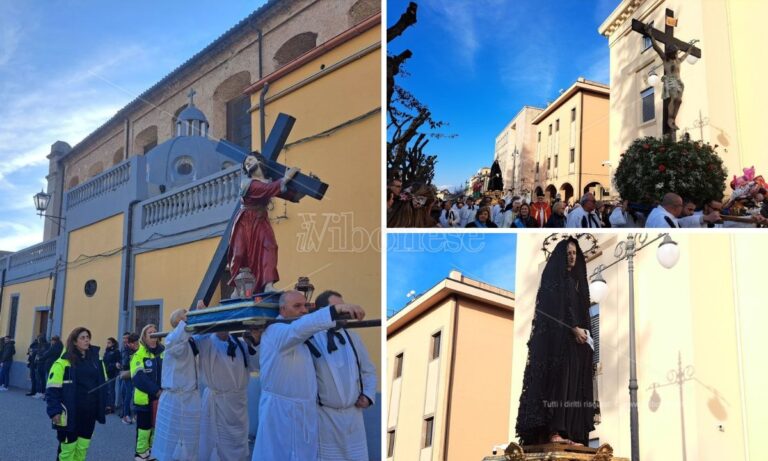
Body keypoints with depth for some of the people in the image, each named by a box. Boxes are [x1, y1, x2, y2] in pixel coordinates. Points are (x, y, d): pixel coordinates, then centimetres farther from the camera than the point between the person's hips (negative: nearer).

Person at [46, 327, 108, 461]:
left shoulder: (96, 359, 6)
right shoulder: (64, 362, -11)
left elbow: (103, 384, 14)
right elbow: (53, 389, -12)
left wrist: (103, 405, 10)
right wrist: (54, 411, -17)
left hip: (89, 412, 5)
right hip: (70, 413, -5)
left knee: (82, 447, 13)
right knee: (68, 448, 6)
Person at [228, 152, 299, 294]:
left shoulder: (271, 180, 10)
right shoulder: (247, 182, -2)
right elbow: (268, 190, -18)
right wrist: (285, 178, -13)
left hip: (261, 222, 3)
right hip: (245, 222, -2)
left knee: (268, 248, -18)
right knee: (241, 254, -4)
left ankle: (268, 286, -29)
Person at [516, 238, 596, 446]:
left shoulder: (576, 279, 22)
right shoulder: (554, 277, -1)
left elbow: (581, 311, 20)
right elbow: (555, 308, -13)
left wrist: (582, 332, 6)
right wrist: (574, 328, -19)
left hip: (575, 338, 8)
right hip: (557, 337, -8)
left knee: (572, 384, 0)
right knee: (558, 380, -15)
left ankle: (569, 432, -2)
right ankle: (553, 431, -18)